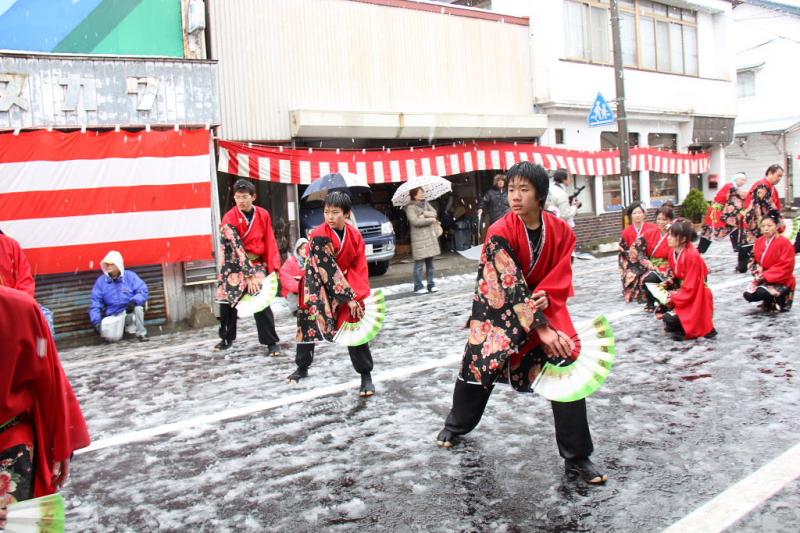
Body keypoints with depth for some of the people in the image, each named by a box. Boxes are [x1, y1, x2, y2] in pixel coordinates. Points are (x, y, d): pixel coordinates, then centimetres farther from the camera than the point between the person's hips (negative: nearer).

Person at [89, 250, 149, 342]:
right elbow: (95, 303, -2)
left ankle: (141, 334, -12)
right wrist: (96, 321, -14)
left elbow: (143, 291, -11)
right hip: (113, 316, 1)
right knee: (111, 337, -25)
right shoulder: (101, 281, -1)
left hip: (130, 311, -1)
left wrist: (134, 301, -31)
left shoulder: (130, 276, -4)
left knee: (138, 307, -35)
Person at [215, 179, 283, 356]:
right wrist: (249, 275, -23)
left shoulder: (263, 215, -3)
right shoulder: (229, 218, -12)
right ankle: (227, 338, 29)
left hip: (257, 263, 0)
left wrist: (273, 266, -11)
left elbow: (270, 242, 0)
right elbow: (236, 248, -18)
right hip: (234, 264, 0)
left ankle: (271, 342, -6)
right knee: (226, 301, 8)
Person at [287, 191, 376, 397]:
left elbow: (360, 268, -5)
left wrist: (357, 296, -18)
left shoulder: (355, 235, -7)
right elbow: (328, 270, -24)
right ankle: (302, 368, 27)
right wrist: (348, 298, -24)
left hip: (346, 286, 2)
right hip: (317, 285, -2)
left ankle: (366, 375, 5)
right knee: (308, 323, 5)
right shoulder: (319, 236, -21)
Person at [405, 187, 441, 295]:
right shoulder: (410, 207, -6)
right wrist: (430, 220, -10)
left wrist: (424, 214, -15)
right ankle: (418, 287, -1)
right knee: (419, 263, -6)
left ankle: (431, 285, 16)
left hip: (431, 236, 7)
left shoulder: (426, 204, 16)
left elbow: (434, 212, 3)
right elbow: (415, 221, -18)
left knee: (430, 262, 9)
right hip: (419, 238, -7)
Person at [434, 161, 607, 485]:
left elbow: (561, 276, -5)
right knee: (479, 365, 9)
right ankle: (456, 426, 41)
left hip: (544, 306, 2)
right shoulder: (500, 232, -21)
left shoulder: (561, 231, -10)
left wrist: (545, 297, -27)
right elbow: (510, 287, -25)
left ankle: (577, 458, -1)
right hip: (500, 310, -2)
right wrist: (541, 328, -29)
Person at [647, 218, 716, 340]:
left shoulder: (692, 256, -25)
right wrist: (667, 283, -4)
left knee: (670, 319, -22)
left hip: (694, 300, -9)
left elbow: (690, 287, -24)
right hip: (681, 293, 9)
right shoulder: (673, 253, 1)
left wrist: (673, 298, -21)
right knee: (660, 311, -2)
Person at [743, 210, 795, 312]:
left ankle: (781, 300, 0)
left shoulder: (785, 243, -17)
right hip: (764, 279, 6)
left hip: (782, 282, -6)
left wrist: (766, 275, -22)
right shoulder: (759, 241, 2)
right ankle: (769, 302, 15)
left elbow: (786, 267, -20)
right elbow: (757, 261, 13)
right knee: (748, 295, -13)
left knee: (760, 293, -30)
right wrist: (759, 273, -8)